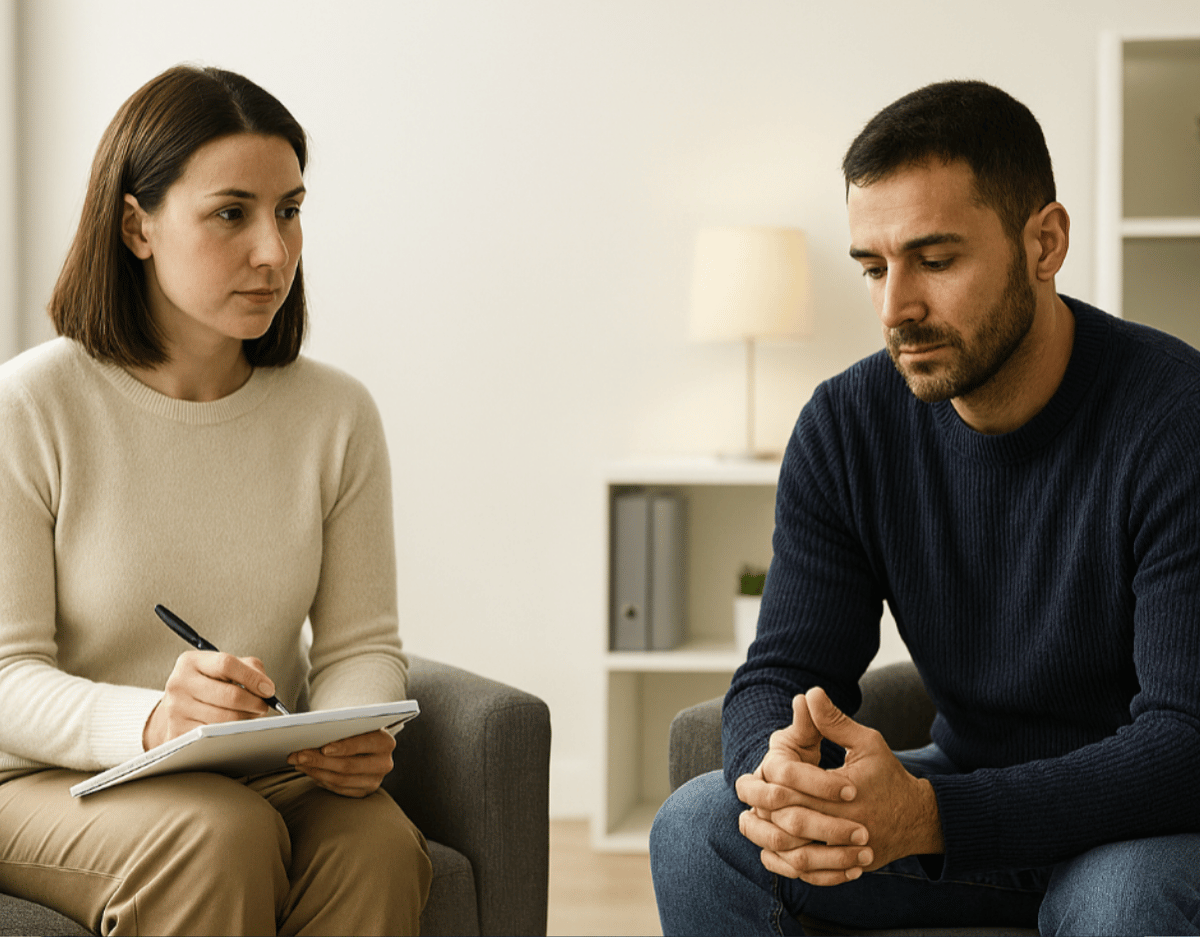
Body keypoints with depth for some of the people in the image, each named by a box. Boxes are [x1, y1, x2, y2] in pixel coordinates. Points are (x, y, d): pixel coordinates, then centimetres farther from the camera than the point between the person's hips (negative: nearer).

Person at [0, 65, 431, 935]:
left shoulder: (337, 413, 2)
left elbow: (361, 641, 5)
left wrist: (353, 732, -19)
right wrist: (151, 721, -32)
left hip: (271, 776, 4)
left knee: (377, 845, -29)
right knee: (224, 837, -35)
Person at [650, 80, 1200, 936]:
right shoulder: (848, 425, -5)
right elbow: (781, 676, -5)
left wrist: (928, 817, -41)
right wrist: (781, 772, -32)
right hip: (970, 788, 5)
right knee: (697, 829, -14)